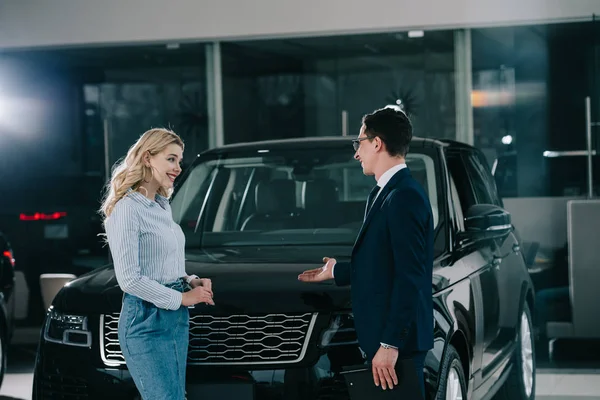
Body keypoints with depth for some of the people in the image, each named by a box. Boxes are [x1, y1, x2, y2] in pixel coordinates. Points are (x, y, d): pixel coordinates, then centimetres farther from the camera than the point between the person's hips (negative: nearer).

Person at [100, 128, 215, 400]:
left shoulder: (163, 206, 14)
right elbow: (129, 279, -19)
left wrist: (191, 281, 4)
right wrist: (182, 297, -13)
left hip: (176, 317, 9)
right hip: (146, 320, -9)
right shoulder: (127, 209, -14)